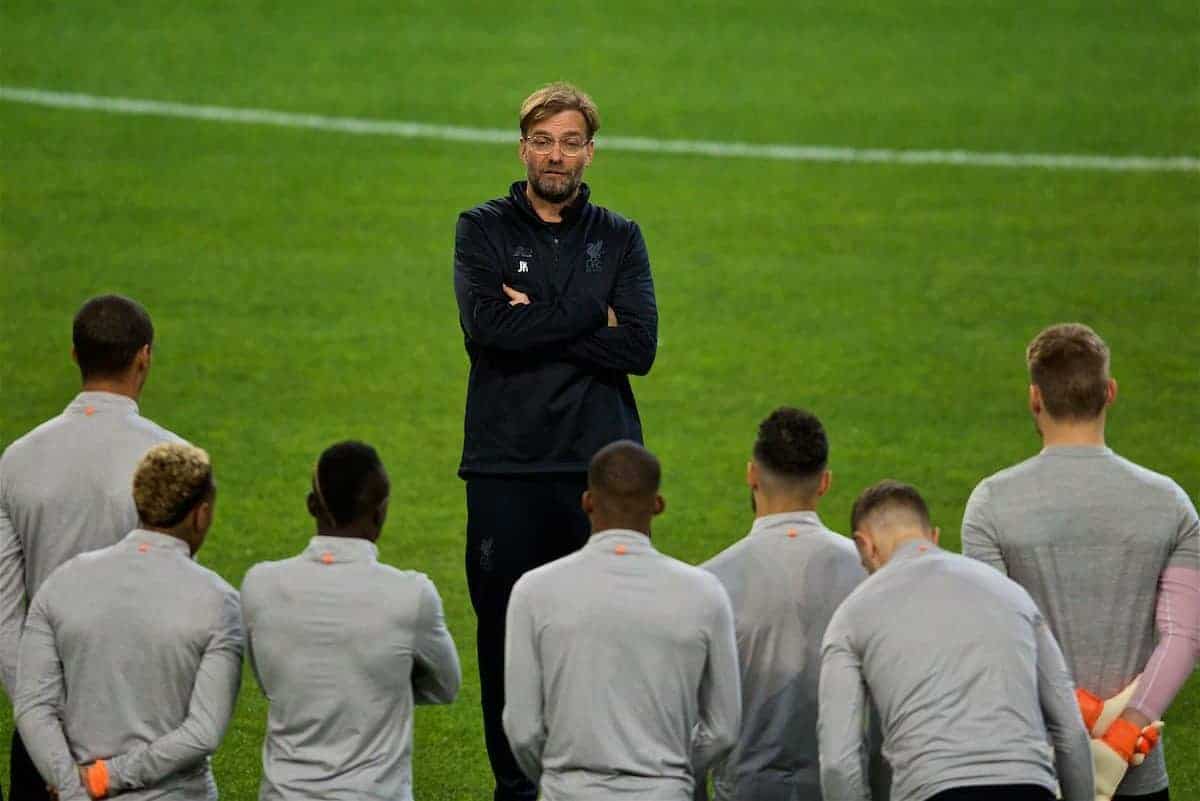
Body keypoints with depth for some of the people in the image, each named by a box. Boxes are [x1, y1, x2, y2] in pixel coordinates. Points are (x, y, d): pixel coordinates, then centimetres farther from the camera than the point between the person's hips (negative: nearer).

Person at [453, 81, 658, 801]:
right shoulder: (484, 229, 6)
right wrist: (590, 317, -7)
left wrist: (537, 322, -9)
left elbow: (640, 348, -4)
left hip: (600, 467, 1)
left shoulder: (619, 239, 10)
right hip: (506, 470, -1)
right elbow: (485, 326, -12)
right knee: (505, 636, 2)